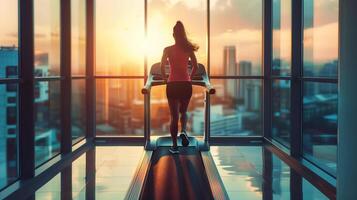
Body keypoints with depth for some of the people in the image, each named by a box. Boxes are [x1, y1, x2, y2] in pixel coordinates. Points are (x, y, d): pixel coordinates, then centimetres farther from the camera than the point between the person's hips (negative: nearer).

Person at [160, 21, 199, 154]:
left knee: (174, 115, 5)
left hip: (172, 85, -1)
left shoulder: (168, 50, -2)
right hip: (186, 84, 1)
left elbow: (162, 67, -5)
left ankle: (174, 146, 5)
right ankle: (183, 131, -7)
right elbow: (195, 67, 0)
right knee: (183, 112, 21)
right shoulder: (188, 49, 1)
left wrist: (165, 79, 10)